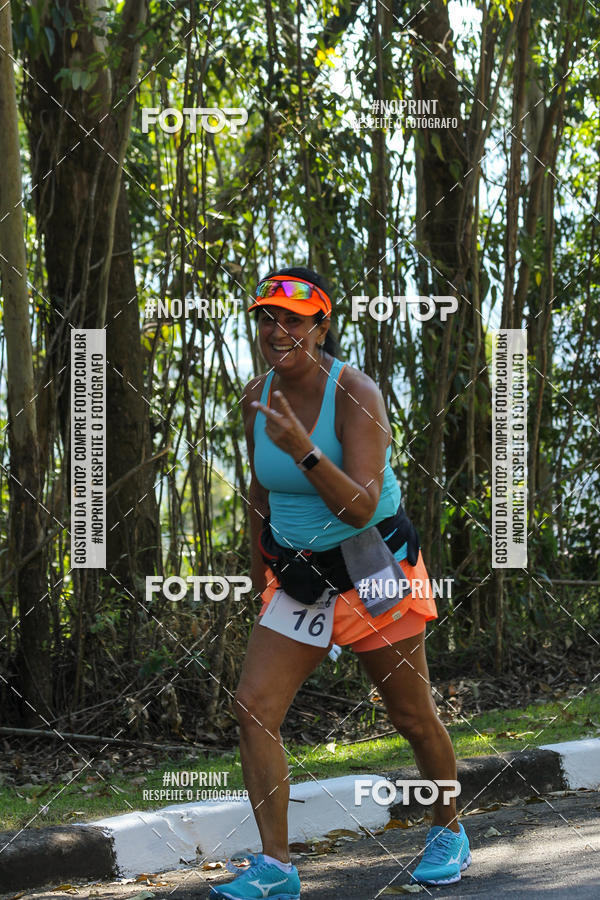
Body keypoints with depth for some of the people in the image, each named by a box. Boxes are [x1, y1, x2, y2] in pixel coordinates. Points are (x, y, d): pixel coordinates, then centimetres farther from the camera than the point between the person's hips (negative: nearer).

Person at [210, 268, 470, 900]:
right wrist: (260, 572, 18)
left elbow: (361, 507, -27)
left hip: (374, 571, -5)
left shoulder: (355, 394, -19)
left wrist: (302, 449, -39)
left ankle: (448, 832, 32)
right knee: (252, 706, -11)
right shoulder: (256, 398, -2)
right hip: (296, 575, 5)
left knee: (412, 717, 7)